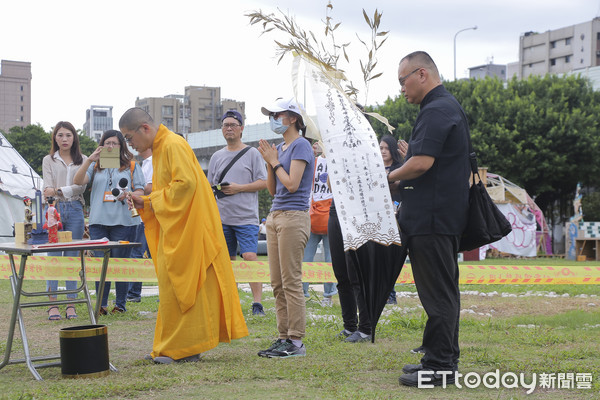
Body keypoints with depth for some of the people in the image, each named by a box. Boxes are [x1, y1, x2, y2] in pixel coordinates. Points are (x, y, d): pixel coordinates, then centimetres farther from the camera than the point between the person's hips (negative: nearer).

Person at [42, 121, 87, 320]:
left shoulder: (82, 160, 14)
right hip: (55, 209, -1)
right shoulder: (49, 160, 12)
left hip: (75, 209, 1)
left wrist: (60, 190, -15)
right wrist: (52, 193, -25)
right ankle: (53, 304, -2)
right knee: (53, 256, -5)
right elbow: (47, 187, -1)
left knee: (73, 257, 1)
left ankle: (71, 304, 5)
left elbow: (81, 185, 0)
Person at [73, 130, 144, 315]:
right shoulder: (95, 167, 15)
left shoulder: (131, 166, 12)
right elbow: (78, 181, -1)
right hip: (99, 221, 2)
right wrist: (89, 160, -13)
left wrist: (128, 194, -14)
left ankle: (120, 304, 7)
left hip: (124, 221, -2)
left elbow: (141, 192, 7)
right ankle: (101, 304, 7)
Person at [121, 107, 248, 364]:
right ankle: (172, 349, 15)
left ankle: (185, 349, 0)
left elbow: (186, 183, -24)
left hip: (187, 227, -10)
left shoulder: (173, 145, -14)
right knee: (172, 287, 10)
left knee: (184, 285, -6)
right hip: (174, 230, 10)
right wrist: (144, 202, 7)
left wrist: (154, 200, -13)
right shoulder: (159, 148, 17)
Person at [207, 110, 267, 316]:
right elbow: (209, 187, 18)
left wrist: (239, 188, -12)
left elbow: (263, 182, -3)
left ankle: (257, 303, -13)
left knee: (250, 257, -14)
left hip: (246, 217, -5)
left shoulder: (252, 153, 2)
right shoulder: (217, 156, 15)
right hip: (222, 217, 5)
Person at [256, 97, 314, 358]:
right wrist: (269, 162, 6)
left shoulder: (301, 146, -7)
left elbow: (292, 184, -17)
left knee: (291, 282, -9)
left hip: (293, 216, -9)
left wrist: (275, 161, -5)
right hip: (275, 216, 9)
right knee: (277, 284, 9)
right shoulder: (279, 148, 17)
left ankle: (296, 341, -6)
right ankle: (284, 337, 14)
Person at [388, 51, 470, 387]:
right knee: (444, 290, 15)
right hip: (447, 216, 11)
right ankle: (446, 359, 23)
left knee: (438, 292, -7)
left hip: (432, 219, -11)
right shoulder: (450, 106, 19)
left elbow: (422, 163, -24)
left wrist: (389, 177, -8)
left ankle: (439, 366, -3)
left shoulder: (436, 111, -15)